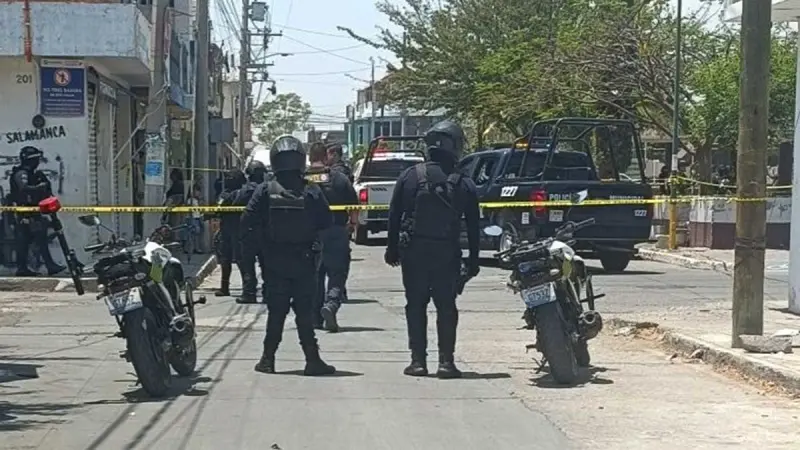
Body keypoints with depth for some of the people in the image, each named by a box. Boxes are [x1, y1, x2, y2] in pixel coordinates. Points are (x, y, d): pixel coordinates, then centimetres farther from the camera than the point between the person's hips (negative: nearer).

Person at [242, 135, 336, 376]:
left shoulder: (265, 191, -7)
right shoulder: (312, 192, -8)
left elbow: (248, 223, -9)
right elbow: (327, 223, -5)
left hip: (275, 263, 1)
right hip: (304, 263, -1)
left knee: (276, 311, 9)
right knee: (305, 311, 5)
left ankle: (268, 358, 10)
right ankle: (312, 359, 2)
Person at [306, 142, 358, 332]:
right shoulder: (340, 179, -1)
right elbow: (354, 208, 0)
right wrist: (351, 224, 16)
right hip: (336, 233, -1)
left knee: (313, 276, 13)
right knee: (337, 273, 4)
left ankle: (316, 318, 15)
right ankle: (331, 304, -22)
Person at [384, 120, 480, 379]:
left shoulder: (410, 176, -2)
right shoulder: (464, 185, -3)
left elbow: (394, 216, 1)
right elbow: (473, 227, 0)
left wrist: (392, 248, 9)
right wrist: (473, 260, 7)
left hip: (413, 251, 0)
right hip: (447, 253, 0)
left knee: (415, 305, 7)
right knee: (446, 307, 6)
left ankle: (418, 360, 5)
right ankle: (446, 362, 2)